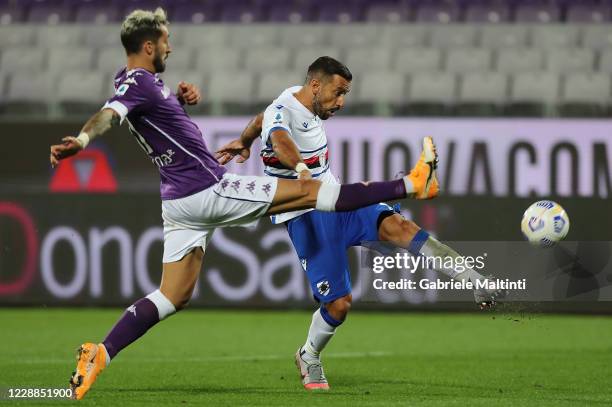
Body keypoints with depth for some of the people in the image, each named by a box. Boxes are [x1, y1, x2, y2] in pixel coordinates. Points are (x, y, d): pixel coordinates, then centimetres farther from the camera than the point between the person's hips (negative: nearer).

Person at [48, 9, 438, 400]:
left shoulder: (141, 82, 13)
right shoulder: (137, 84, -17)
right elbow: (107, 115, -36)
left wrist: (183, 96, 7)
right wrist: (81, 140, -57)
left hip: (182, 203, 10)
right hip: (209, 191, -10)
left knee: (173, 296, 9)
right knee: (307, 190, -3)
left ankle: (99, 353, -2)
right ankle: (409, 185, 2)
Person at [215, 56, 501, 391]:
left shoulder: (302, 101, 8)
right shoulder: (282, 113, -19)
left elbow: (261, 119, 29)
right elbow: (281, 141, -45)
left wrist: (244, 142, 48)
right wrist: (303, 170, -63)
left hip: (337, 202, 7)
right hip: (306, 218, -7)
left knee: (396, 225, -22)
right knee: (338, 303, -11)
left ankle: (475, 282, -32)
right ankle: (309, 357, 20)